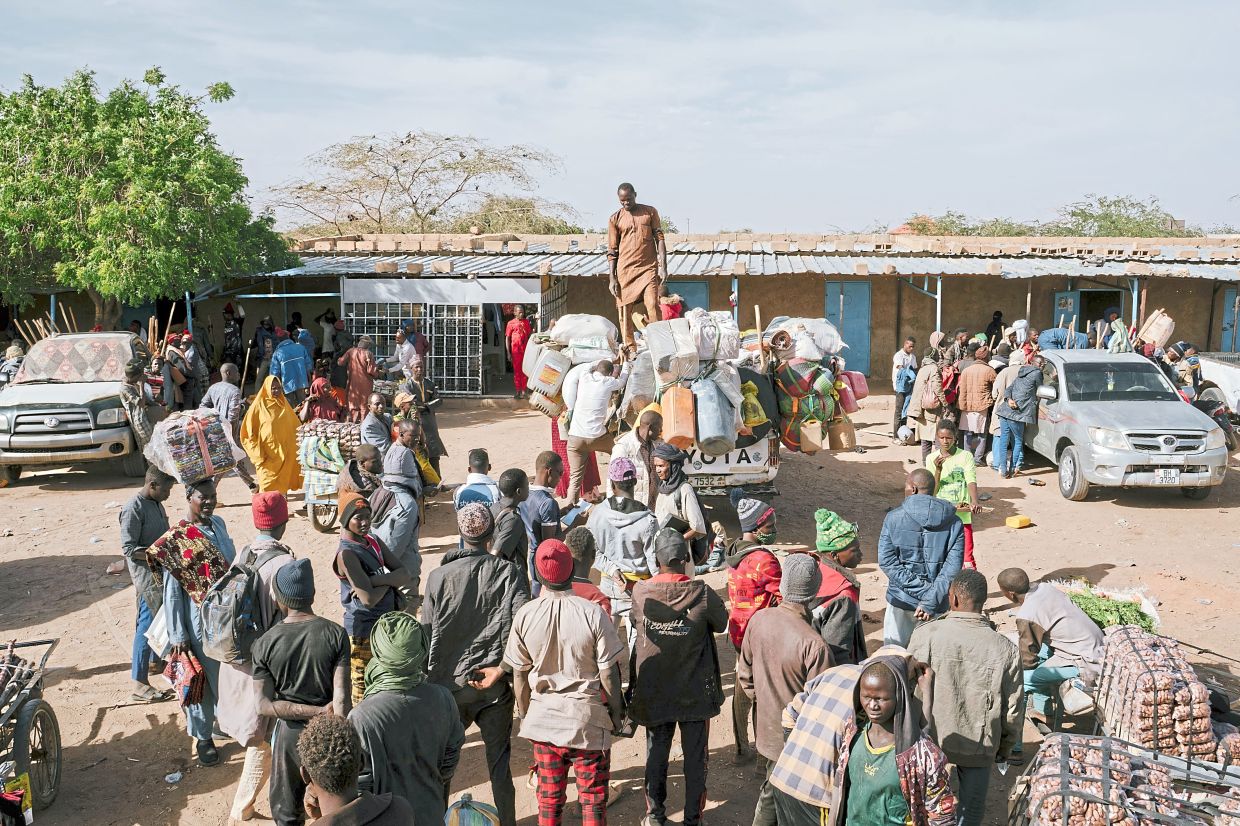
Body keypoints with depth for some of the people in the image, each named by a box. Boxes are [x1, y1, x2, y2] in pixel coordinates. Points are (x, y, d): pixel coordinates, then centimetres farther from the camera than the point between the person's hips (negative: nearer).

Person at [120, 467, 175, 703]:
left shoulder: (157, 504, 10)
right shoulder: (133, 509, -18)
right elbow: (129, 549, -20)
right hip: (147, 575, -9)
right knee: (147, 625, -7)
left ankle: (155, 660, 43)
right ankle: (140, 685, -3)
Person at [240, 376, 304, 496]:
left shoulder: (284, 404, 10)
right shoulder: (259, 406, -5)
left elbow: (295, 426, 16)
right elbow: (248, 431, -4)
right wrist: (258, 454, -9)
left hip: (284, 453, 4)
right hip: (268, 455, -4)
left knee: (283, 486, 8)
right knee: (268, 490, -4)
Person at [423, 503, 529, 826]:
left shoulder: (439, 576, -8)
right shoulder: (506, 573, -8)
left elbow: (427, 633, -5)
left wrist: (429, 679, 4)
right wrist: (500, 668, -14)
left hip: (449, 682, 0)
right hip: (495, 685, 0)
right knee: (499, 761, 12)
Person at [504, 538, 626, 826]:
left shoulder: (525, 614, -10)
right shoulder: (593, 613, -17)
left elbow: (519, 674, 0)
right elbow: (608, 673, -10)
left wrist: (524, 714, 15)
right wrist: (617, 711, 5)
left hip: (543, 717, 3)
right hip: (587, 716, -2)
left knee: (549, 796, 16)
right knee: (593, 797, 11)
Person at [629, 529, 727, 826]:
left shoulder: (641, 592, -16)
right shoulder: (702, 594, -21)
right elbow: (721, 623, -3)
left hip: (654, 692, 1)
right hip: (696, 692, -1)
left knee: (656, 756, 18)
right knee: (695, 757, 15)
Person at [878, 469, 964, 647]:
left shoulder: (894, 518, -6)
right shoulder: (954, 523, -4)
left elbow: (887, 561, -12)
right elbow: (952, 568, -12)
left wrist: (922, 591, -13)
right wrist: (930, 601, -14)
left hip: (901, 601, -1)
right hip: (938, 606, 1)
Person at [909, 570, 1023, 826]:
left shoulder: (926, 634, -17)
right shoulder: (1005, 649, -13)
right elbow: (1013, 709, -4)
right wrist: (1006, 747, 13)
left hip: (931, 739, 0)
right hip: (979, 746, 1)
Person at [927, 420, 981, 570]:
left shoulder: (965, 456, -3)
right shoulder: (931, 459, 3)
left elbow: (971, 481, -15)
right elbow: (933, 491, -1)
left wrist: (974, 502, -34)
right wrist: (938, 469, -17)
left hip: (962, 516, -2)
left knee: (967, 559, -6)